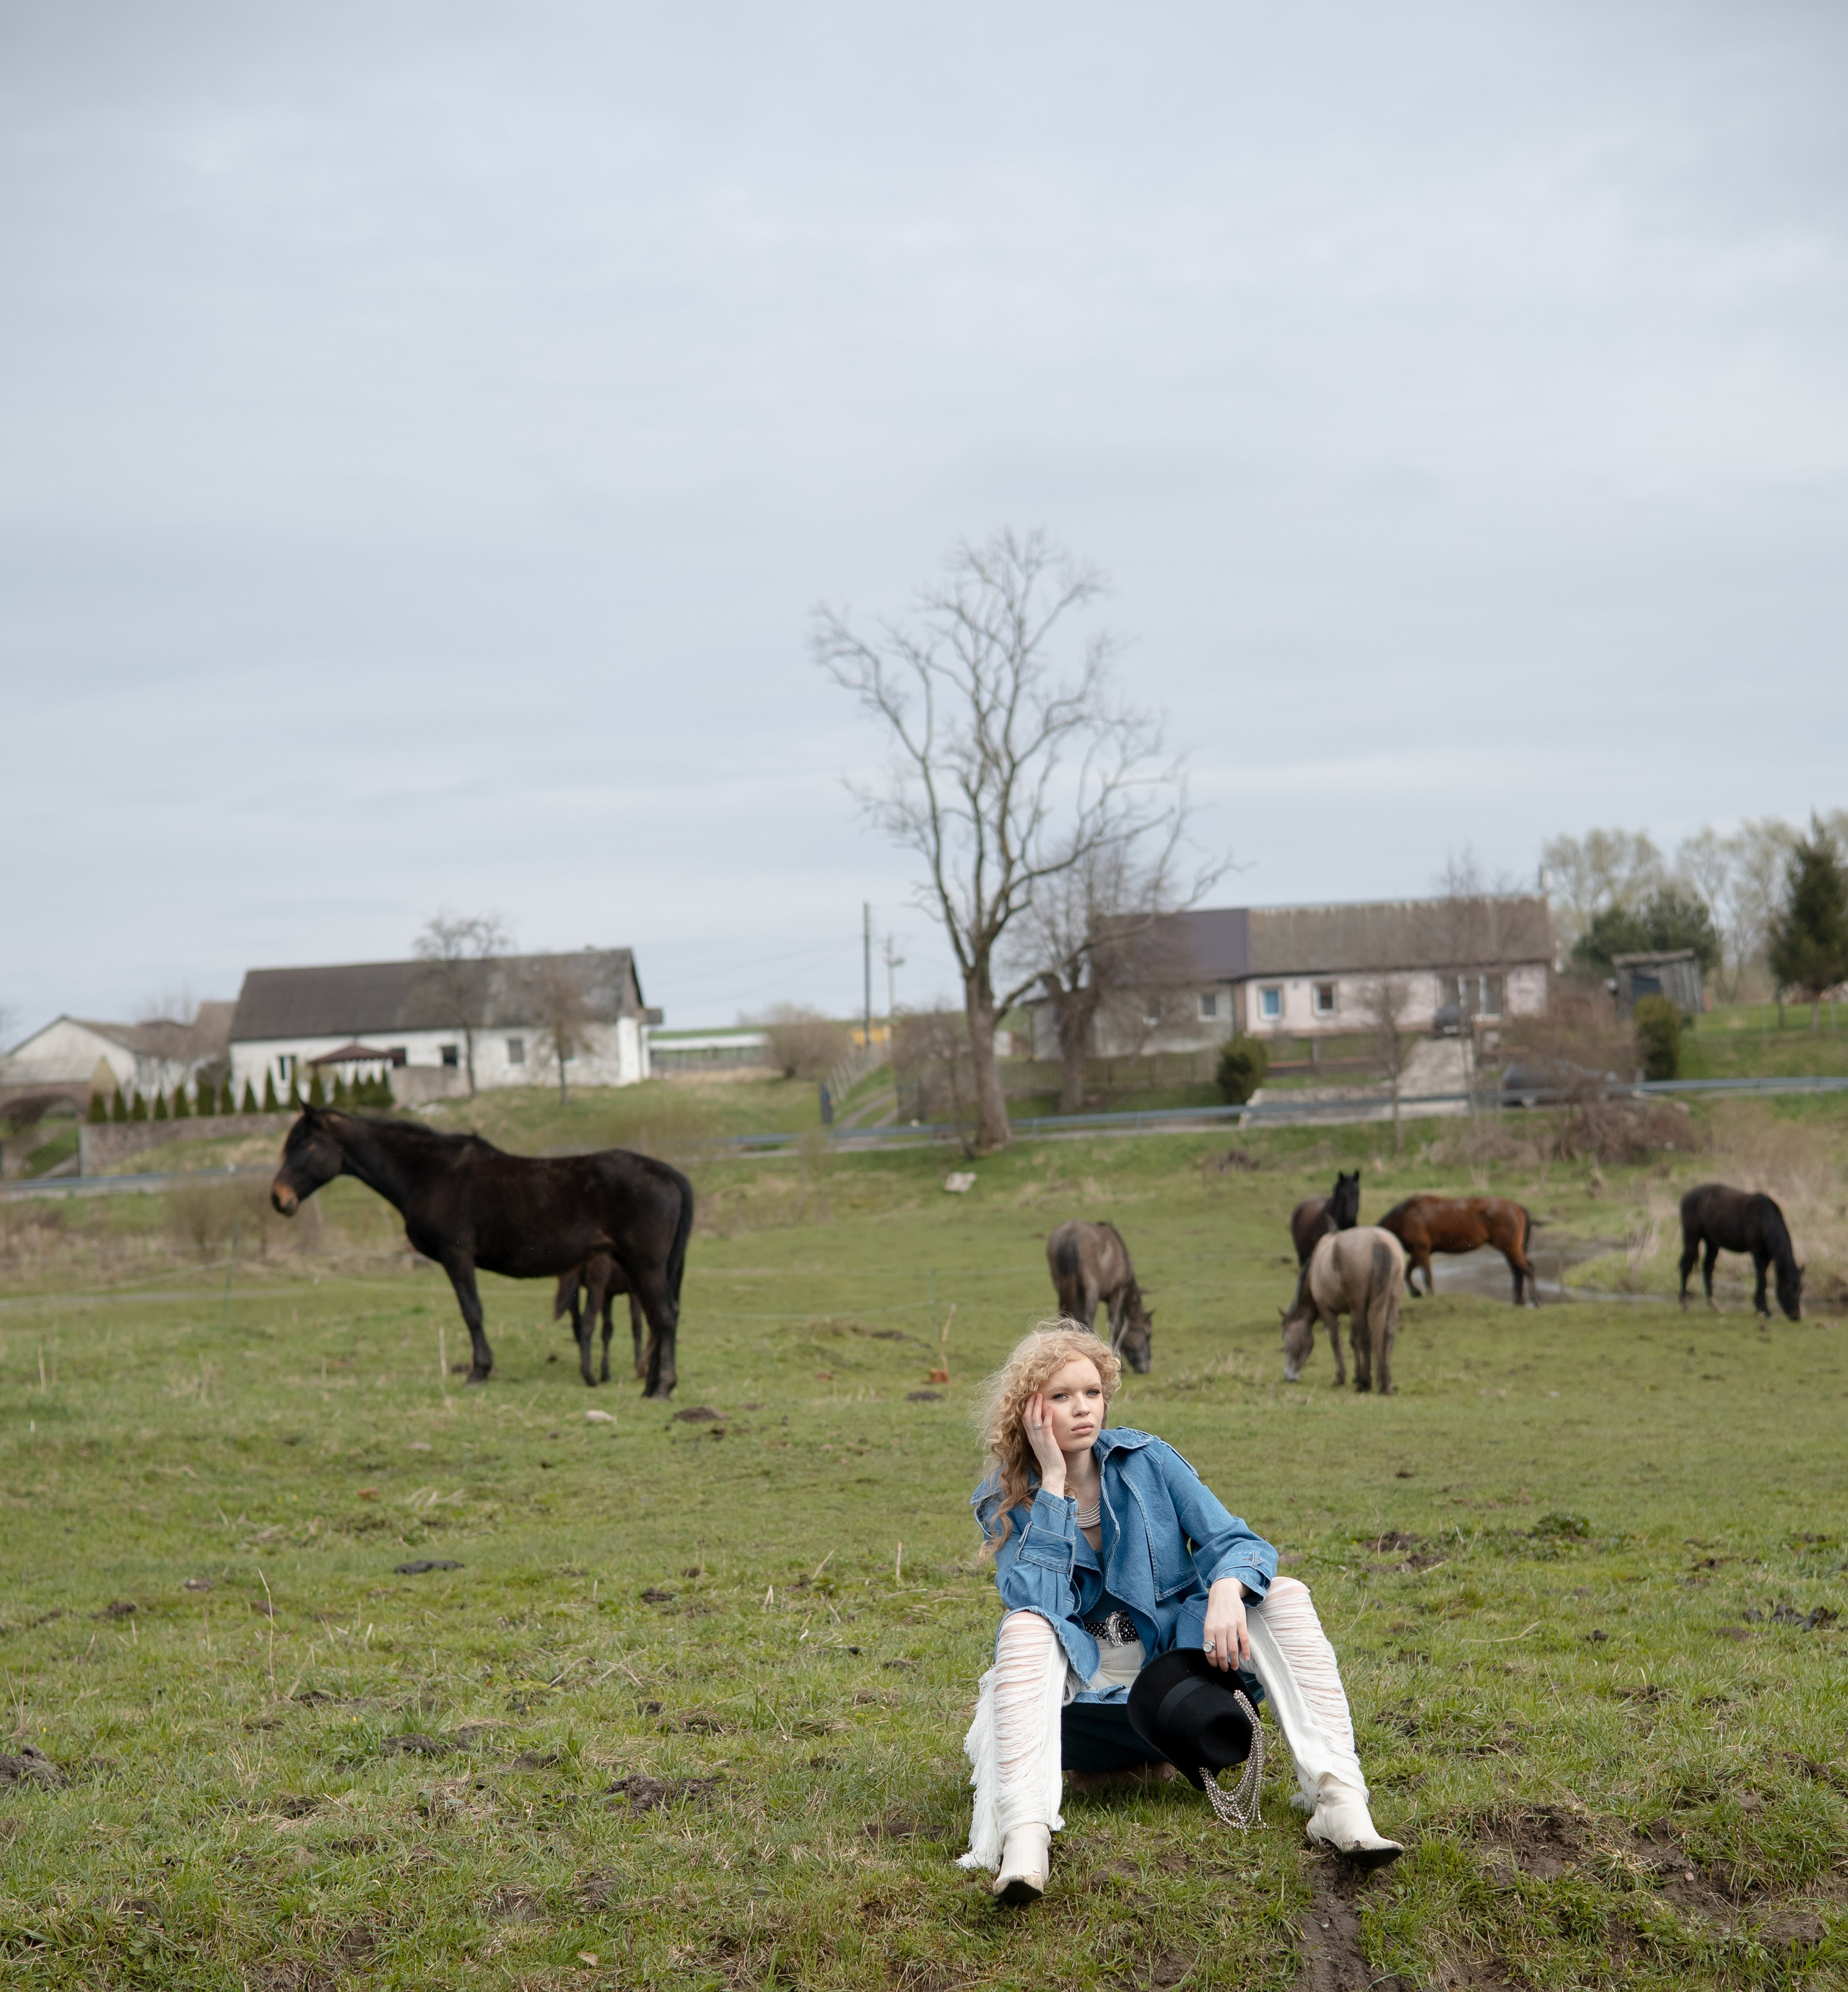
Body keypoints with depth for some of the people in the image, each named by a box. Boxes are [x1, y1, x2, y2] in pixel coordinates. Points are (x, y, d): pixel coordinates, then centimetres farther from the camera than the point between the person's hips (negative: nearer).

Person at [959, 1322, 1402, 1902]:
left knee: (1285, 1595, -20)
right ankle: (1023, 1837, -52)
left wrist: (1226, 1591, -31)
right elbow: (1037, 1603, -20)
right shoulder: (1004, 1502, -2)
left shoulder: (1147, 1460, 1)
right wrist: (1052, 1483, -18)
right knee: (1024, 1629, -33)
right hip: (1083, 1687, -2)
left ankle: (1339, 1802, -35)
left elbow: (1235, 1542, -7)